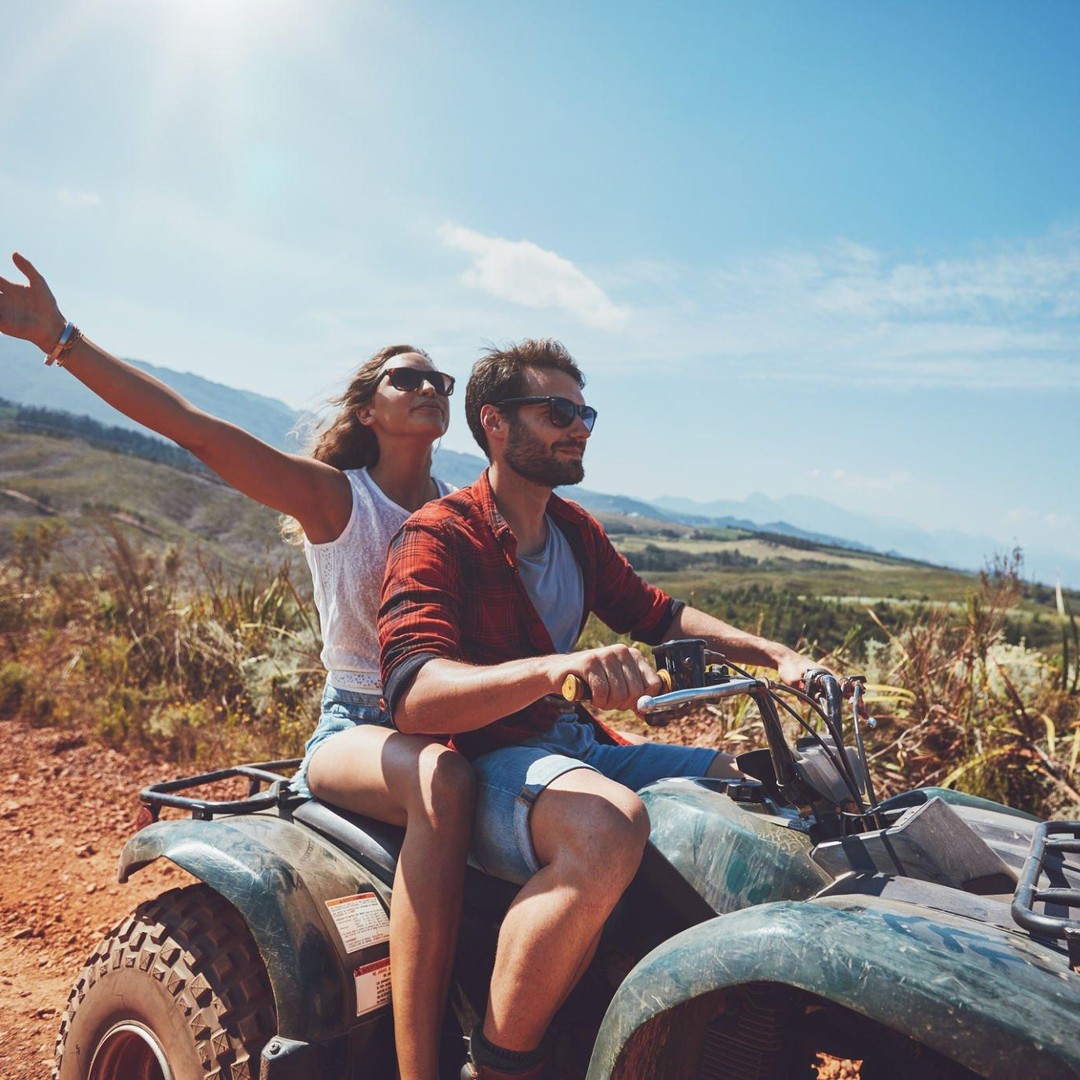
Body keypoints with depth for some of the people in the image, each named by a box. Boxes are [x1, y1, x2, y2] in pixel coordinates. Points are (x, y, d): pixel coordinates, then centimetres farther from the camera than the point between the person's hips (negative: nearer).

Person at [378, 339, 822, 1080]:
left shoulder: (575, 530, 12)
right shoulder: (438, 538, -13)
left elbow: (657, 614, 19)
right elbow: (415, 696, -28)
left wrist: (776, 654, 5)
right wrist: (559, 666, -44)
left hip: (578, 746, 9)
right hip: (488, 763, -8)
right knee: (610, 825, -39)